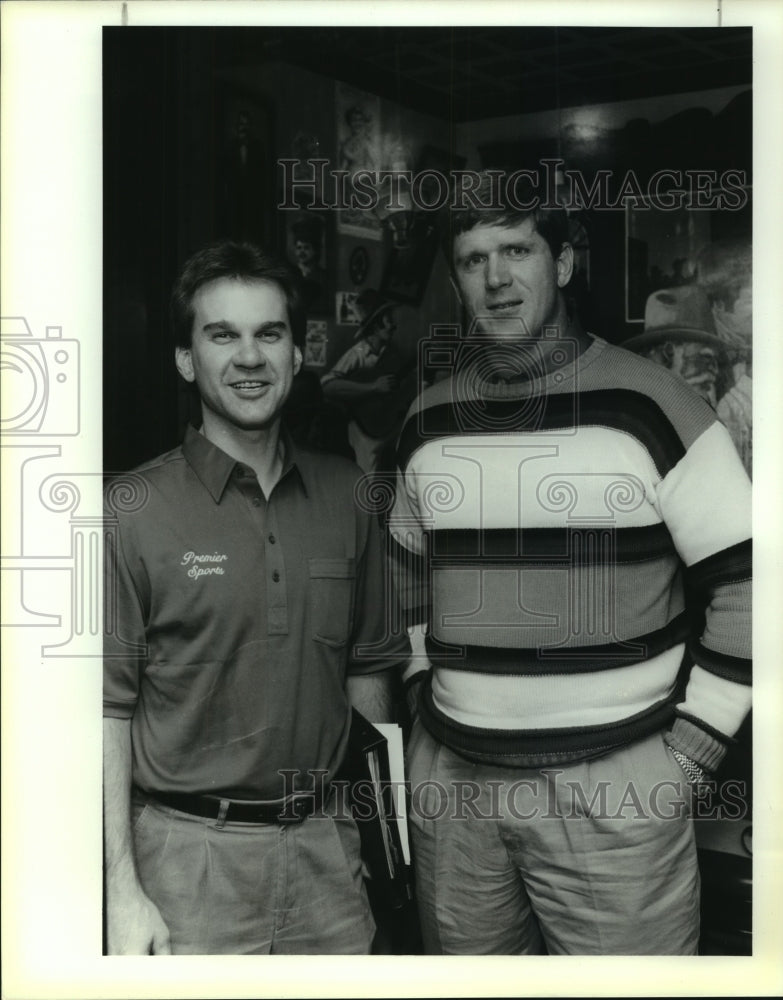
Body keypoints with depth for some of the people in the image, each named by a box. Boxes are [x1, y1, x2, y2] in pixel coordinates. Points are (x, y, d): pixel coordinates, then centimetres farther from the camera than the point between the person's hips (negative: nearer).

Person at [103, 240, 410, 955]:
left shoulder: (346, 496, 3)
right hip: (189, 856, -3)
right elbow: (109, 707, -9)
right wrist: (123, 892, -11)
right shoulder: (133, 512, -9)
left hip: (327, 848, 4)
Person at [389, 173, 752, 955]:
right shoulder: (428, 420, 6)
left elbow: (745, 582, -7)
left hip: (614, 785, -4)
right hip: (451, 778, 5)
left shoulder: (649, 405, -8)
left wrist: (693, 749, -8)